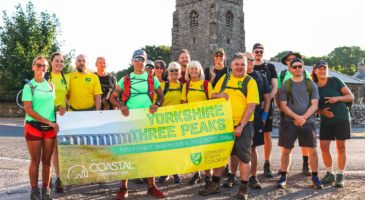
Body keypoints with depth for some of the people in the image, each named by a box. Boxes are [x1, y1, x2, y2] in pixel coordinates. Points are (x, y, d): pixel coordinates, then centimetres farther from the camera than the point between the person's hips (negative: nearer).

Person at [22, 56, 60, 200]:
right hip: (33, 127, -3)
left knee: (47, 161, 7)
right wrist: (50, 122, -15)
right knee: (35, 161, 2)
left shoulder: (51, 85, 9)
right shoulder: (28, 86, -4)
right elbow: (28, 110, -12)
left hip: (50, 128, 4)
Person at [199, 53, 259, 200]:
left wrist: (241, 125, -18)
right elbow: (213, 95, 15)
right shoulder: (224, 78, 9)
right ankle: (215, 184, 24)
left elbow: (251, 106, -12)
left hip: (243, 124, -4)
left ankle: (244, 188, 13)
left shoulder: (250, 82, -5)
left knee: (244, 155, 1)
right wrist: (219, 95, -9)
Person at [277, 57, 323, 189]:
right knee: (286, 150, 0)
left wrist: (303, 117, -13)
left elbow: (314, 105, 1)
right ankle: (283, 178, 10)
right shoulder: (285, 86, 5)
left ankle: (315, 178, 15)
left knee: (312, 150, 1)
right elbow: (283, 106, -2)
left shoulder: (311, 84, 7)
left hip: (308, 121, 1)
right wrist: (296, 117, -15)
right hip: (289, 122, 0)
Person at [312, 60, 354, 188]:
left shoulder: (335, 81, -6)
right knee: (324, 146, 0)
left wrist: (337, 98, -21)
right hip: (326, 121, 3)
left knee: (340, 147, 1)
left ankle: (340, 176, 10)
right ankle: (330, 174, 16)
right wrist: (322, 111, -10)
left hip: (341, 119, -3)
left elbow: (351, 97, -4)